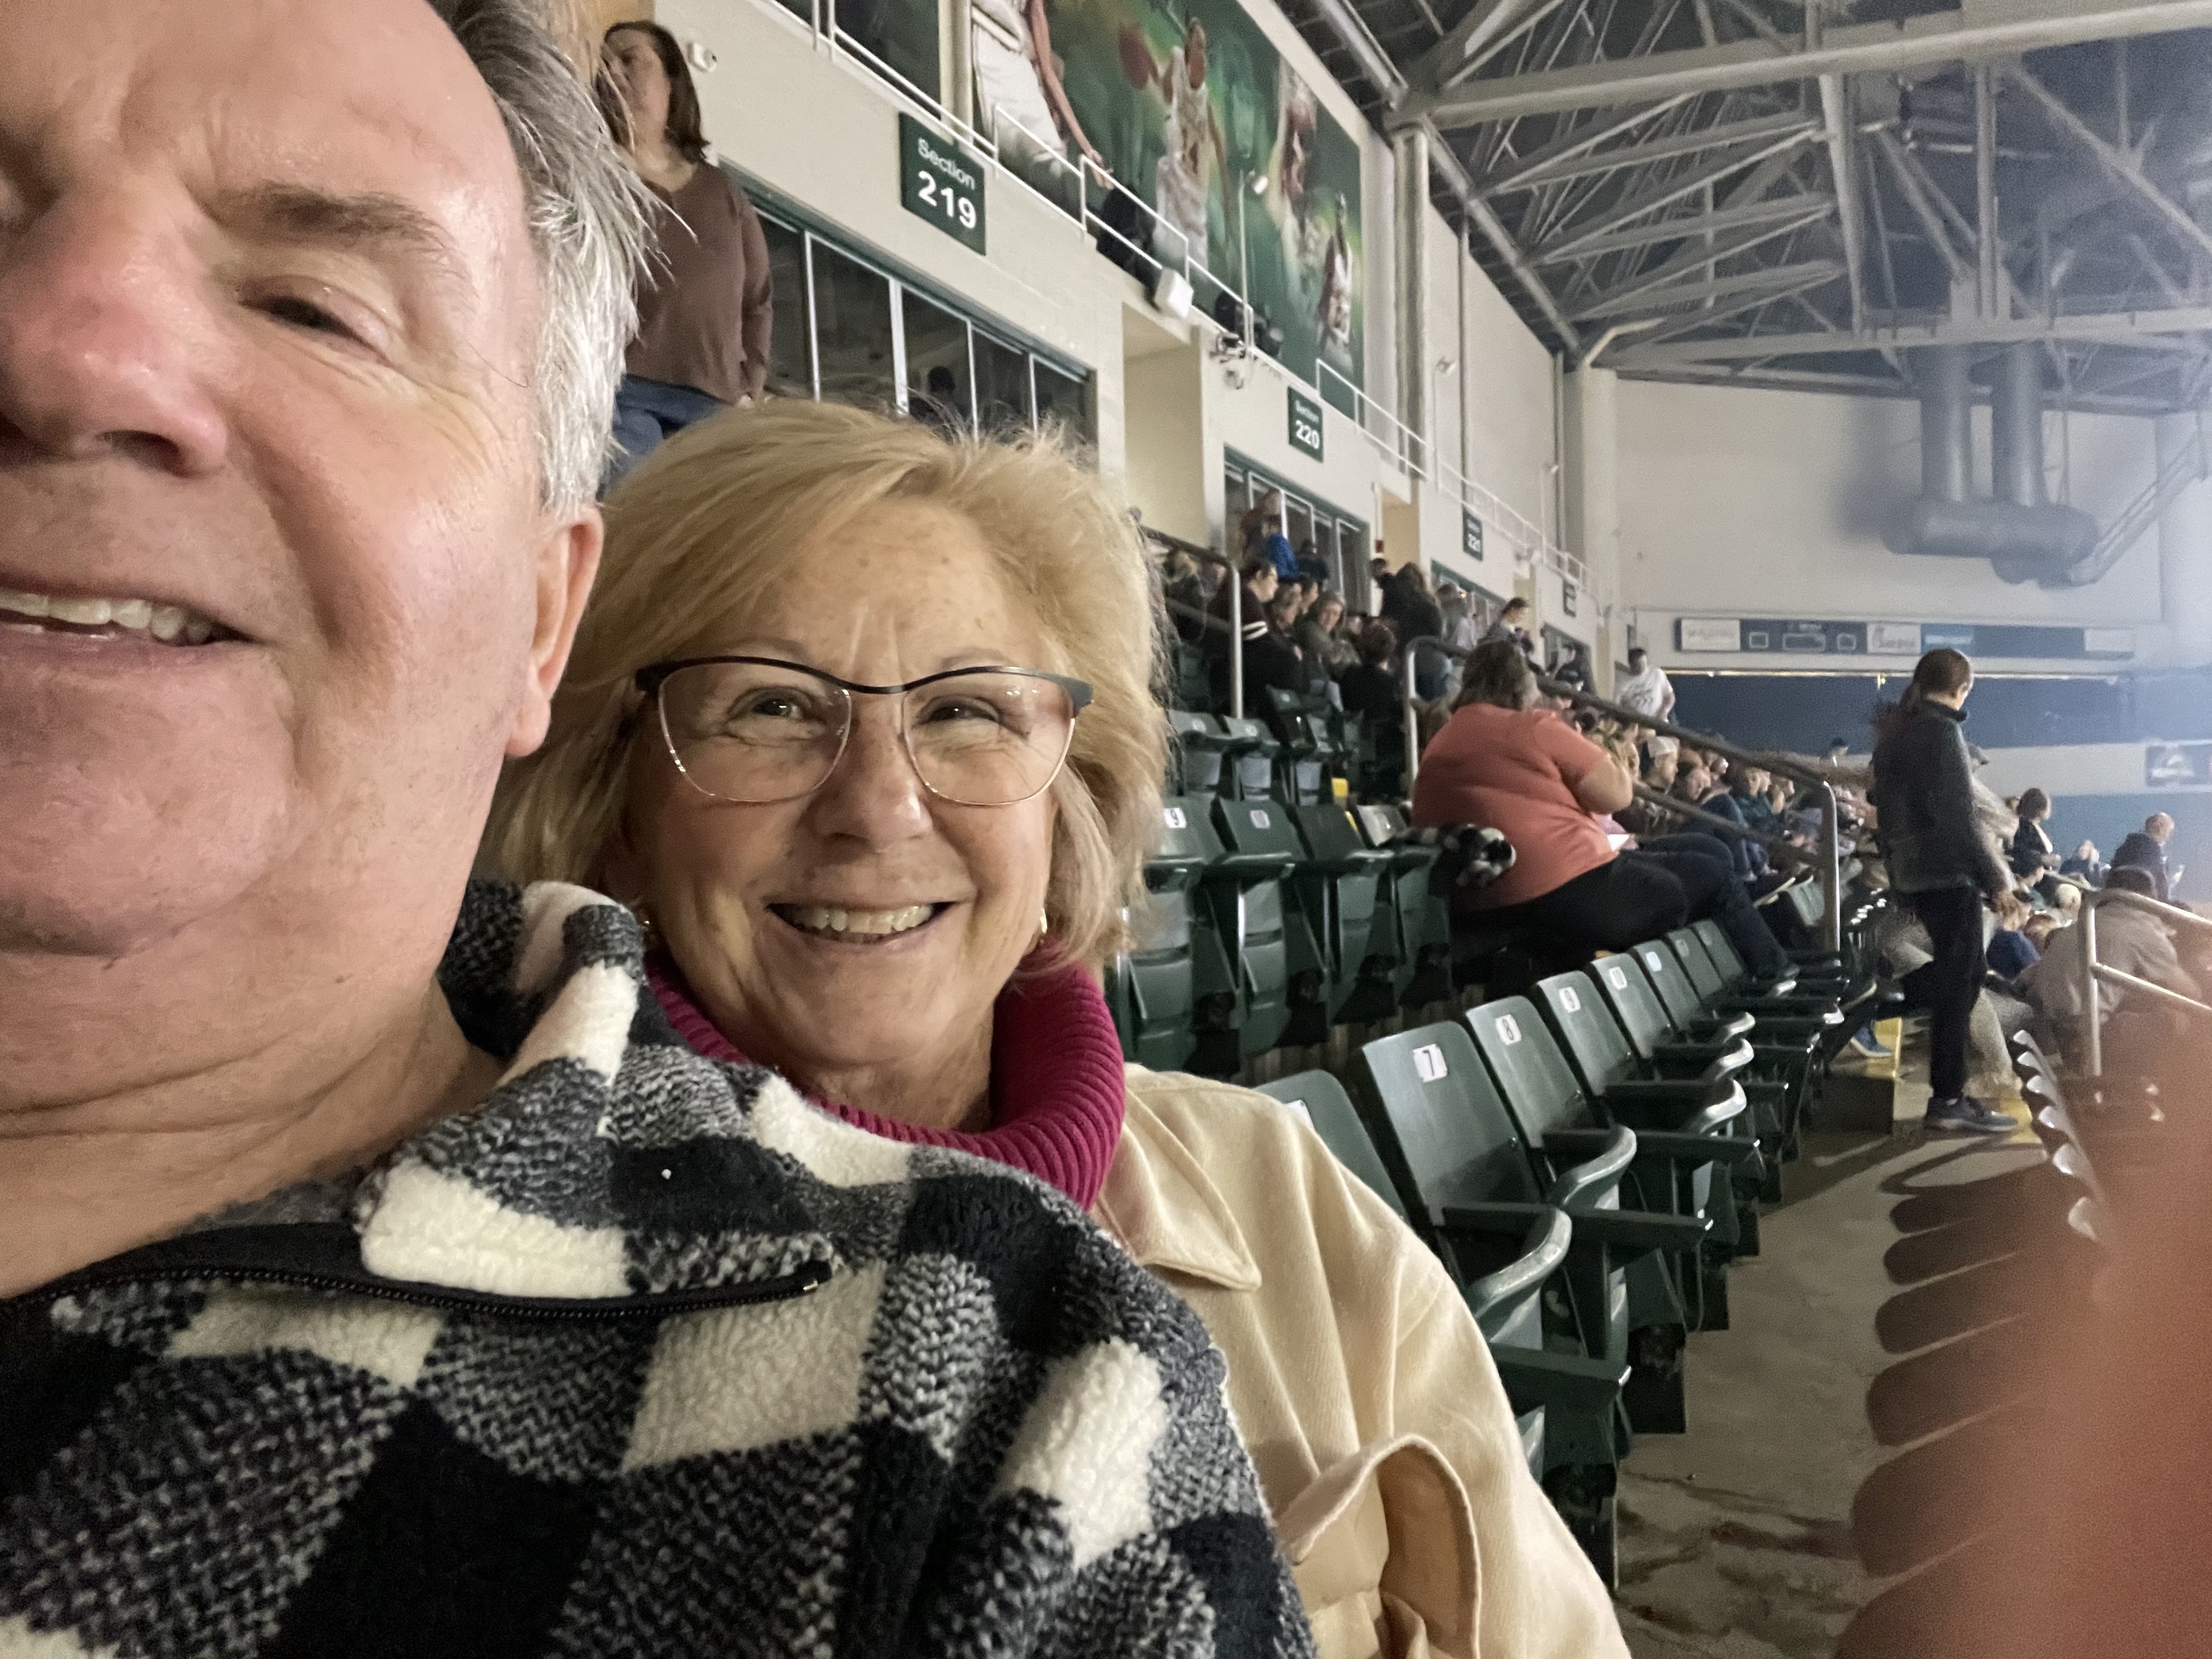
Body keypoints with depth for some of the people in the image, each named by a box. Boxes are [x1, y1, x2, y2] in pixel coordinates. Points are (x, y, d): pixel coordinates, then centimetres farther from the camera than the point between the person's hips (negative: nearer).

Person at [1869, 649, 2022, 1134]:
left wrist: (1895, 866, 23)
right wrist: (1995, 881, -16)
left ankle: (1949, 1088, 17)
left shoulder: (1895, 729, 14)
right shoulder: (1940, 730, -13)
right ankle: (1948, 1099, 0)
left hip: (1914, 871, 9)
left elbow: (1888, 806, 18)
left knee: (1958, 976, 14)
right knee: (1957, 982, -3)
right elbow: (1957, 816, -19)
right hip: (1948, 872, -9)